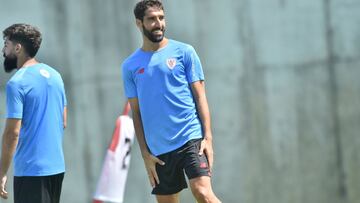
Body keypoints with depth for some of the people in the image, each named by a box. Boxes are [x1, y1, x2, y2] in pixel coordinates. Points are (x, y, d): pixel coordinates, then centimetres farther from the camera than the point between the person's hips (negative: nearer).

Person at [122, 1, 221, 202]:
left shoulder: (184, 52, 3)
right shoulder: (130, 66, 9)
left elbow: (200, 96, 1)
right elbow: (136, 112, 11)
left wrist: (208, 137, -9)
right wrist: (145, 154, 4)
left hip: (191, 139, -3)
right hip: (158, 149, 3)